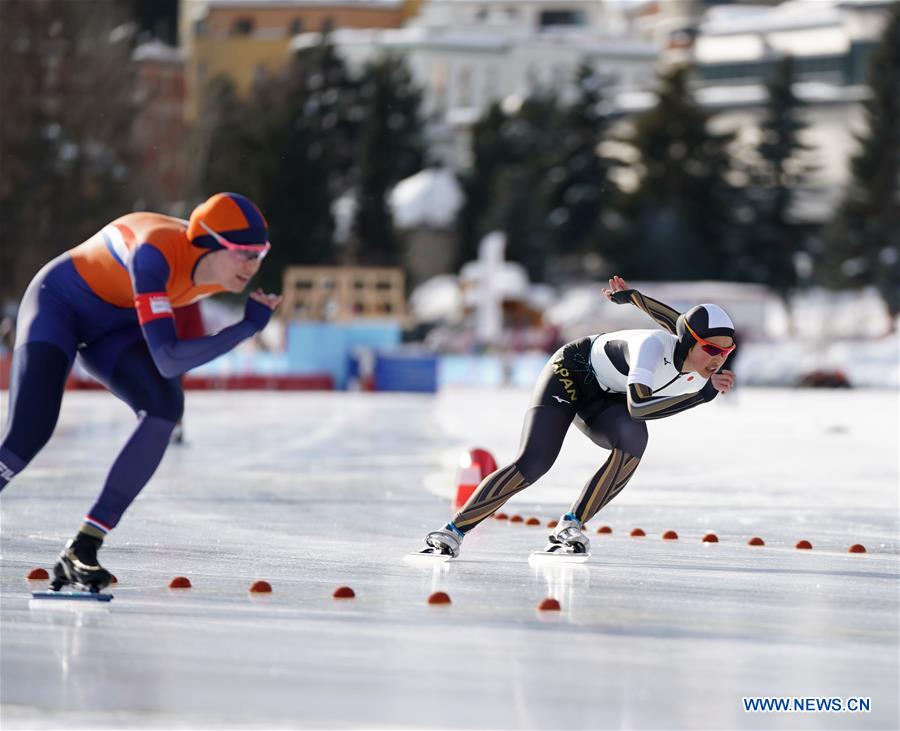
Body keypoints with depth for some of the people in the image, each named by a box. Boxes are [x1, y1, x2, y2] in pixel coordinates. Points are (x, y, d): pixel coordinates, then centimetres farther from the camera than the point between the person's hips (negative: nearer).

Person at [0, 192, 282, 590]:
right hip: (58, 302, -6)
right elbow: (166, 360, -44)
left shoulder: (226, 270, -16)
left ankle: (81, 550, -20)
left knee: (165, 406, -24)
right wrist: (248, 326, -43)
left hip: (112, 329, 6)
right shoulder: (157, 251, -39)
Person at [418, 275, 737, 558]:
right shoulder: (653, 346, -39)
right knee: (533, 464, -24)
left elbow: (675, 320, 0)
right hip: (572, 370, -6)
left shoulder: (704, 369, -19)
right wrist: (704, 394, -50)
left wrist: (629, 296, 12)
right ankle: (452, 532, -14)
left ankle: (570, 527, -22)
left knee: (633, 438, -30)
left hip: (603, 400, 6)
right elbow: (636, 407, -51)